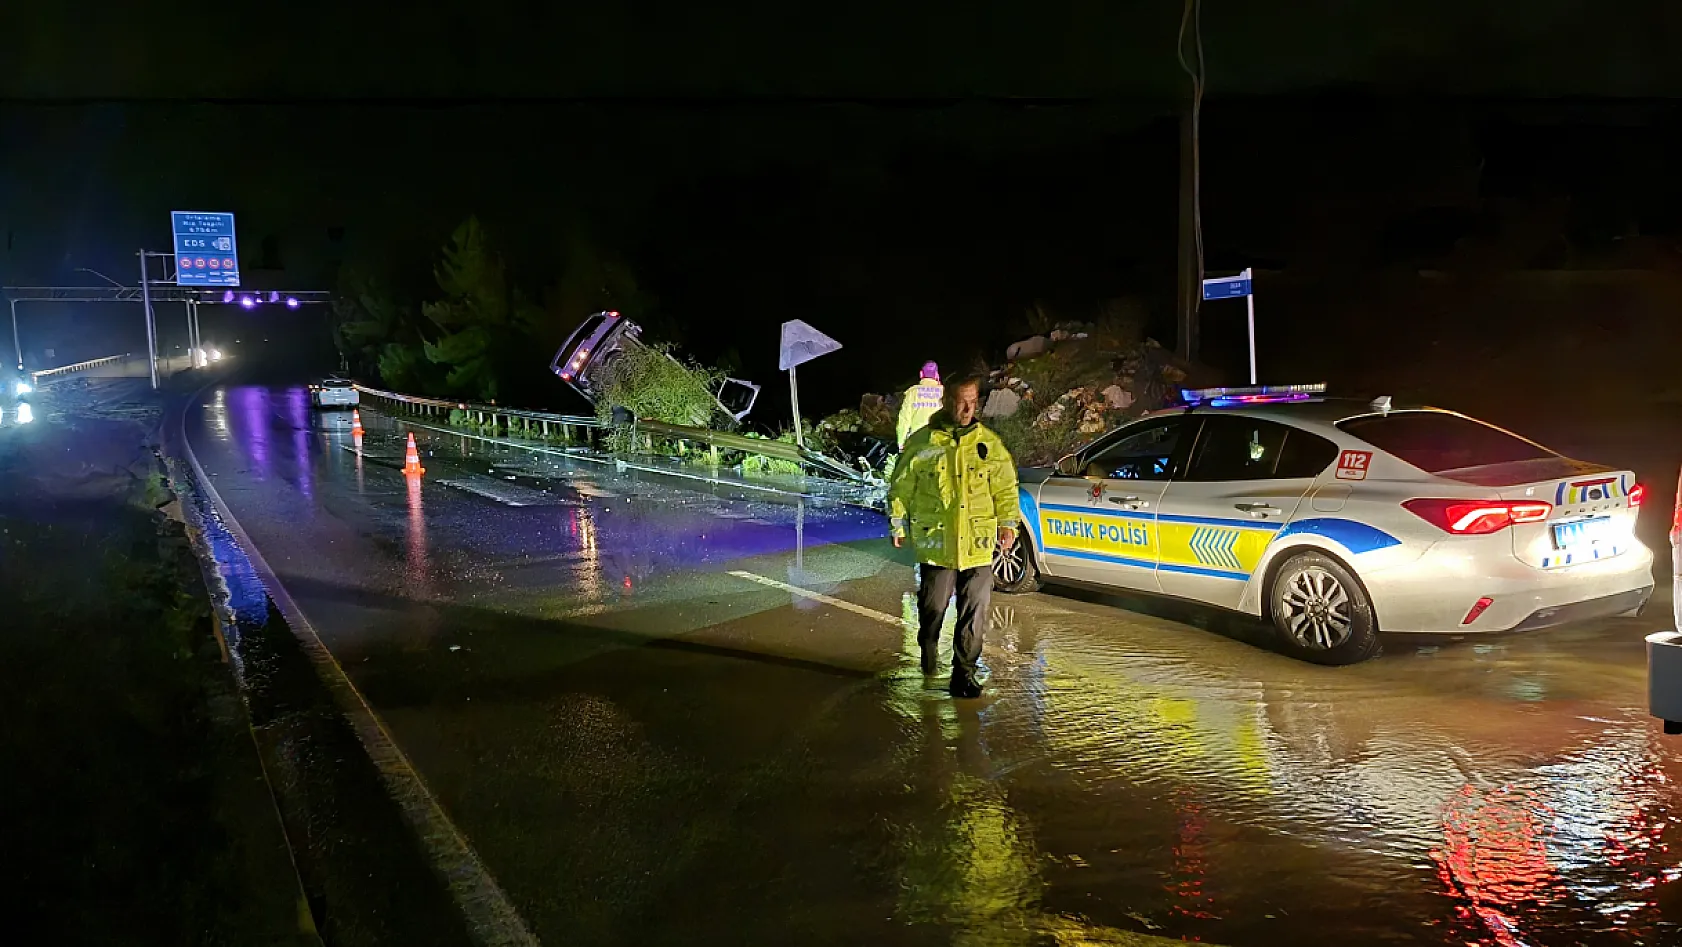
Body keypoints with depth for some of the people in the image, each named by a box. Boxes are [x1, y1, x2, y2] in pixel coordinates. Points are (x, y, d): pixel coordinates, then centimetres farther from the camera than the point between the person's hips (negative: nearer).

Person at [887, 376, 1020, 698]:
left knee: (975, 612, 1)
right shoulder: (922, 442, -1)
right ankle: (928, 646, 41)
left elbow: (1006, 487, 9)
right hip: (935, 542, -1)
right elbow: (900, 487, 6)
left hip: (977, 545, 1)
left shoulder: (989, 443, 4)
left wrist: (1008, 523, -1)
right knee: (933, 605, 11)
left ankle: (964, 671, 13)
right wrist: (898, 526, 7)